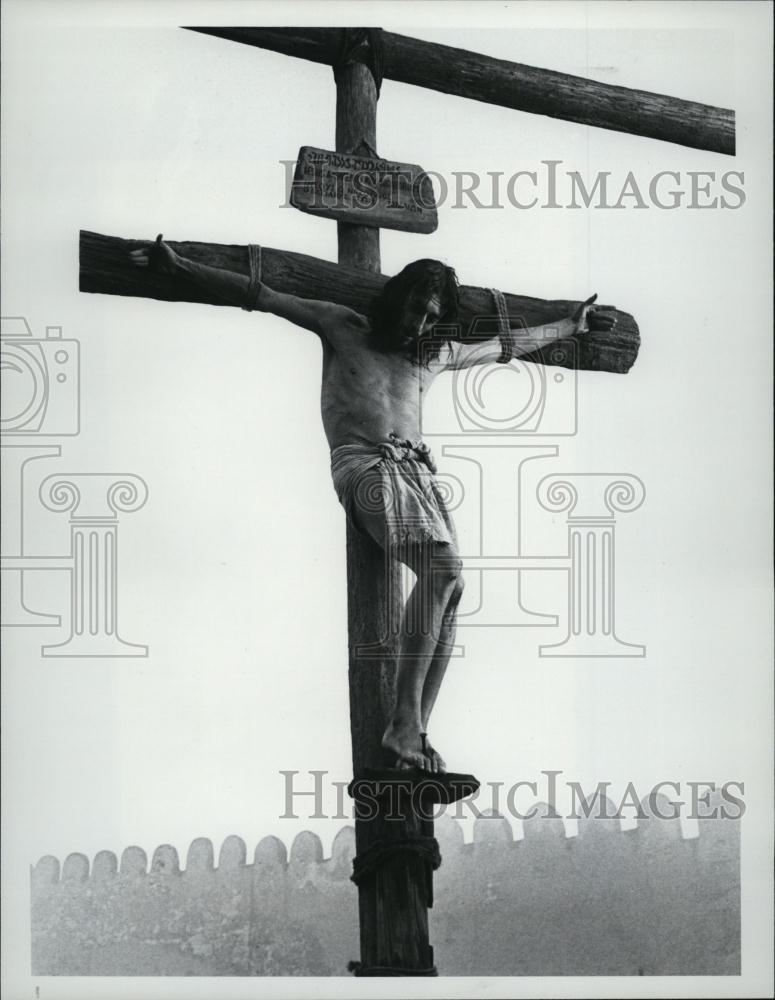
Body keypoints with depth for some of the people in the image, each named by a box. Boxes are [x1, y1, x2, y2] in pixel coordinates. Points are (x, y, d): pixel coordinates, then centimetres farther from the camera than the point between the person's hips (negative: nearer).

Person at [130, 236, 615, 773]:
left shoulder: (437, 352, 25)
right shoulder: (345, 327, 11)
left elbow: (507, 345, 40)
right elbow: (262, 296, 8)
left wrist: (571, 325, 47)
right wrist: (179, 266, 3)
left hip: (417, 469, 6)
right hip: (364, 466, -6)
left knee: (449, 589, -16)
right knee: (444, 568, -29)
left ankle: (417, 734, -14)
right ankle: (403, 723, -31)